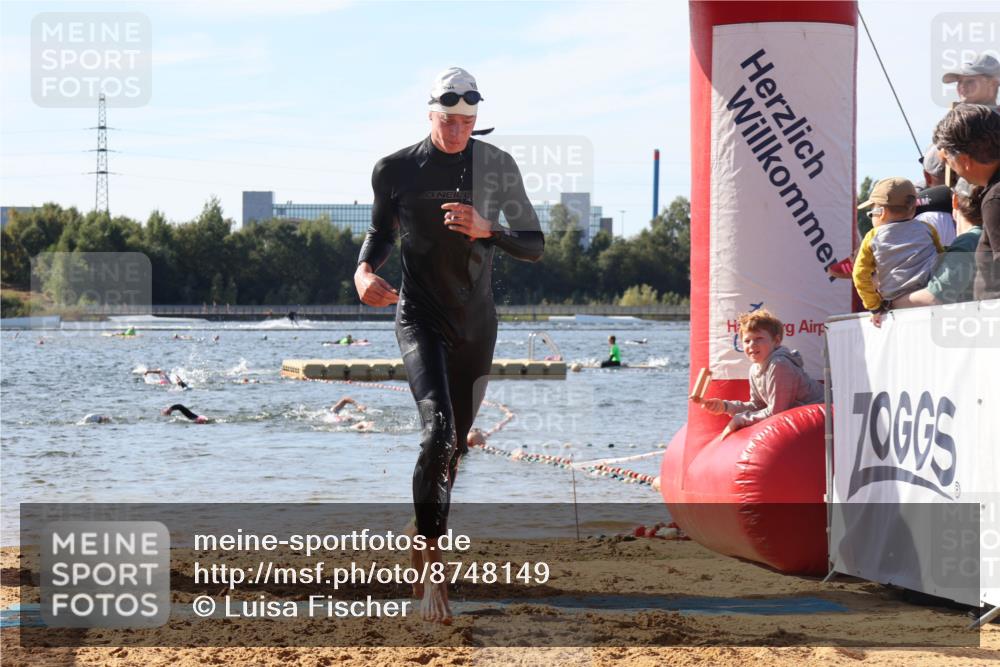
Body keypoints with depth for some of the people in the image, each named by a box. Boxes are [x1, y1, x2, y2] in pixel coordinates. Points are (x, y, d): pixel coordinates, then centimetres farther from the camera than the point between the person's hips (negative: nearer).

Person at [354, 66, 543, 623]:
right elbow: (382, 232, 14)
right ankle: (434, 574, -27)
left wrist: (487, 230, -20)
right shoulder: (396, 170, -4)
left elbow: (535, 246, -1)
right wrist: (365, 272, -8)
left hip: (476, 324, 3)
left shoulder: (498, 167, -1)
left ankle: (425, 542, 36)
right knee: (438, 430, -24)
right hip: (421, 318, -3)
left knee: (455, 445, 13)